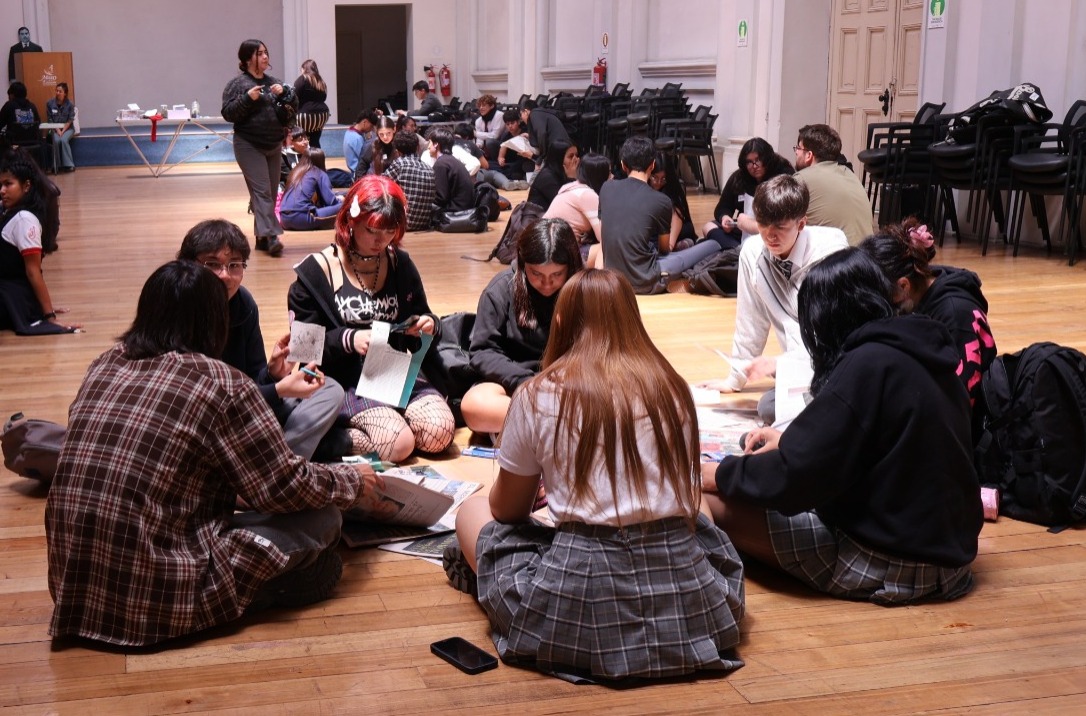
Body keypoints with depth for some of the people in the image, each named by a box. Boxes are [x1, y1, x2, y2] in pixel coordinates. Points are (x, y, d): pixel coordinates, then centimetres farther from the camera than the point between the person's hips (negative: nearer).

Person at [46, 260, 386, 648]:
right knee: (322, 516, 2)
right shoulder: (221, 384, -11)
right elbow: (286, 489, -7)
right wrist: (353, 482, 12)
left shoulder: (103, 367, 6)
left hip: (71, 584, 7)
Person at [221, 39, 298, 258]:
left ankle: (261, 238, 12)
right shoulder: (238, 84, -3)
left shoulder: (273, 82, 12)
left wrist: (285, 93, -7)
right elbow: (228, 113, -9)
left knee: (271, 193, 6)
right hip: (249, 145, -6)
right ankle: (270, 236, -22)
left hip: (273, 145, 6)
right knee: (261, 191, -14)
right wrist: (247, 98, -20)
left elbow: (294, 108, 11)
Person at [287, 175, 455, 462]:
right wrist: (349, 339, -22)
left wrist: (429, 326, -6)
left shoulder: (400, 264, 12)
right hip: (346, 381, -5)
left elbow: (420, 318, 19)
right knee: (398, 444, -29)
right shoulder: (318, 271, -2)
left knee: (439, 432, -21)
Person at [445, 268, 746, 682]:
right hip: (687, 598, 2)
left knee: (472, 512, 24)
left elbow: (506, 508, 12)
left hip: (580, 600, -1)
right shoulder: (672, 388, 7)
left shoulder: (539, 395, -1)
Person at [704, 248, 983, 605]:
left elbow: (794, 476, -20)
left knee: (715, 502, -9)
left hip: (894, 563, -9)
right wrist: (791, 439, 24)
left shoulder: (869, 366, -21)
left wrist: (721, 474, -5)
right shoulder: (918, 351, 5)